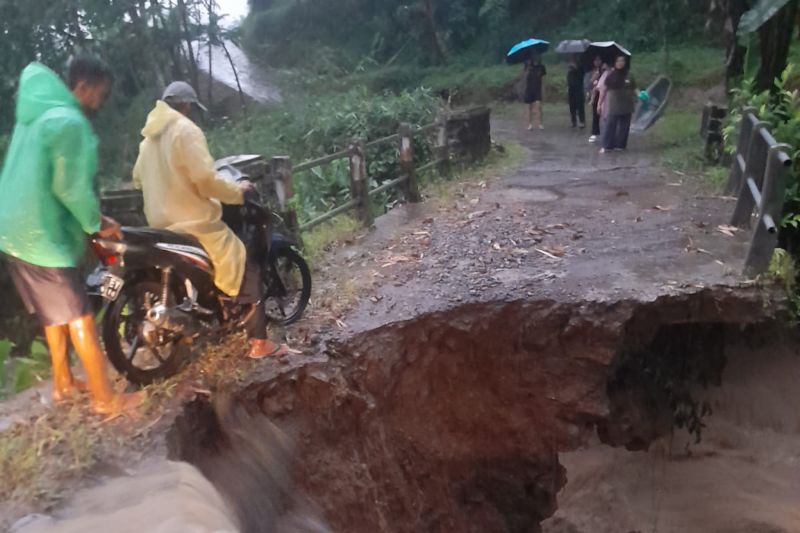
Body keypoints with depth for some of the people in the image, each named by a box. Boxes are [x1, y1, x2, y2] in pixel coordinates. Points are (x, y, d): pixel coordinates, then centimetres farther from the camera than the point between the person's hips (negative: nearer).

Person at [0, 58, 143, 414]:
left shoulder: (38, 114, 15)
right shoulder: (70, 122, -17)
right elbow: (71, 187, -22)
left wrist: (91, 218, 16)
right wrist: (97, 225, -6)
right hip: (43, 237, -10)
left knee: (55, 314, 20)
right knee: (80, 318, -1)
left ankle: (62, 383, 33)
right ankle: (105, 398, 8)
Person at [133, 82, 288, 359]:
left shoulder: (149, 135, 14)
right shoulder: (186, 130, -13)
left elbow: (138, 179, 21)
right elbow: (206, 180, -21)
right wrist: (238, 191, -7)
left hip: (162, 225, 9)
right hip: (195, 224, -9)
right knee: (248, 271, -1)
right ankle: (259, 342, -1)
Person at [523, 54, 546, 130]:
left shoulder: (541, 67, 2)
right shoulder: (528, 66, 0)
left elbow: (543, 80, 6)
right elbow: (526, 77, -10)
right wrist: (528, 68, -20)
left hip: (538, 89, 0)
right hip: (529, 89, 0)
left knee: (538, 105, -14)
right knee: (530, 107, 6)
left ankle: (539, 123, -13)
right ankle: (530, 124, 13)